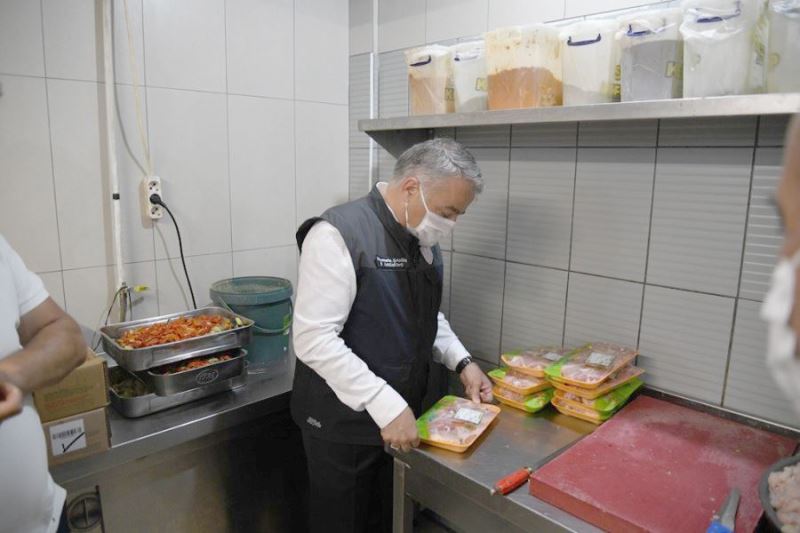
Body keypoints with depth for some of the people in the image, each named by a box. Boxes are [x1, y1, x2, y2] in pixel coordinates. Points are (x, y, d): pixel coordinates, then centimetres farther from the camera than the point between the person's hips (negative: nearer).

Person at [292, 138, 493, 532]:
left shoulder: (424, 240, 4)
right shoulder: (339, 234, -21)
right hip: (344, 424, -7)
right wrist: (385, 406, -26)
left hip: (403, 418, 7)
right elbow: (315, 340, -25)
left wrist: (461, 362, 2)